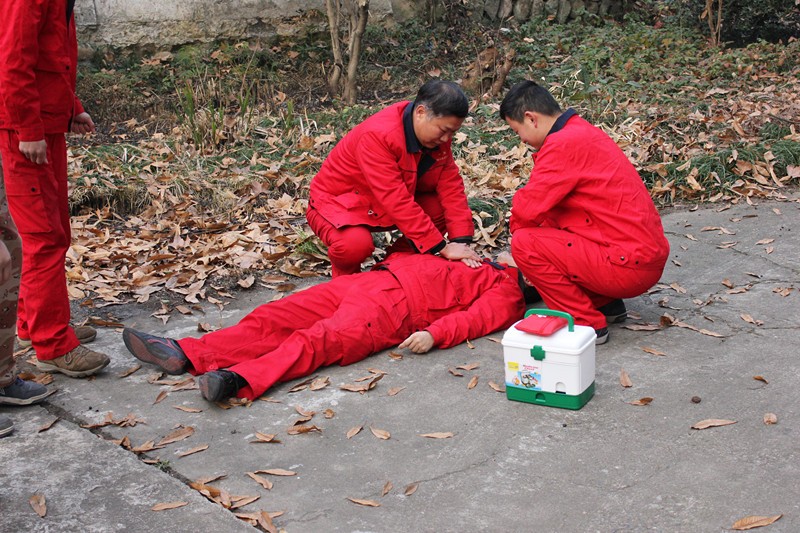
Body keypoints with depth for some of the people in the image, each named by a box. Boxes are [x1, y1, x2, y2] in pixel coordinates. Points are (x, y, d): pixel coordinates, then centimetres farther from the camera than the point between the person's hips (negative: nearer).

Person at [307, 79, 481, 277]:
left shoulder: (438, 136, -9)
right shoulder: (378, 135, -33)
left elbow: (451, 186, -10)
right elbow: (396, 201, -36)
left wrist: (461, 241, -22)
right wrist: (442, 247, -35)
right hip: (337, 203, -7)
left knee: (443, 208, -14)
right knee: (355, 244, -38)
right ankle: (345, 278, -2)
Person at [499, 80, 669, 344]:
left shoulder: (563, 144, -17)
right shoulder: (584, 132, 15)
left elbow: (527, 208, -18)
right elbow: (553, 204, 22)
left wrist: (518, 232, 4)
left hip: (631, 266, -10)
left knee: (524, 244, -14)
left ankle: (588, 324, -5)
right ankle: (607, 304, 17)